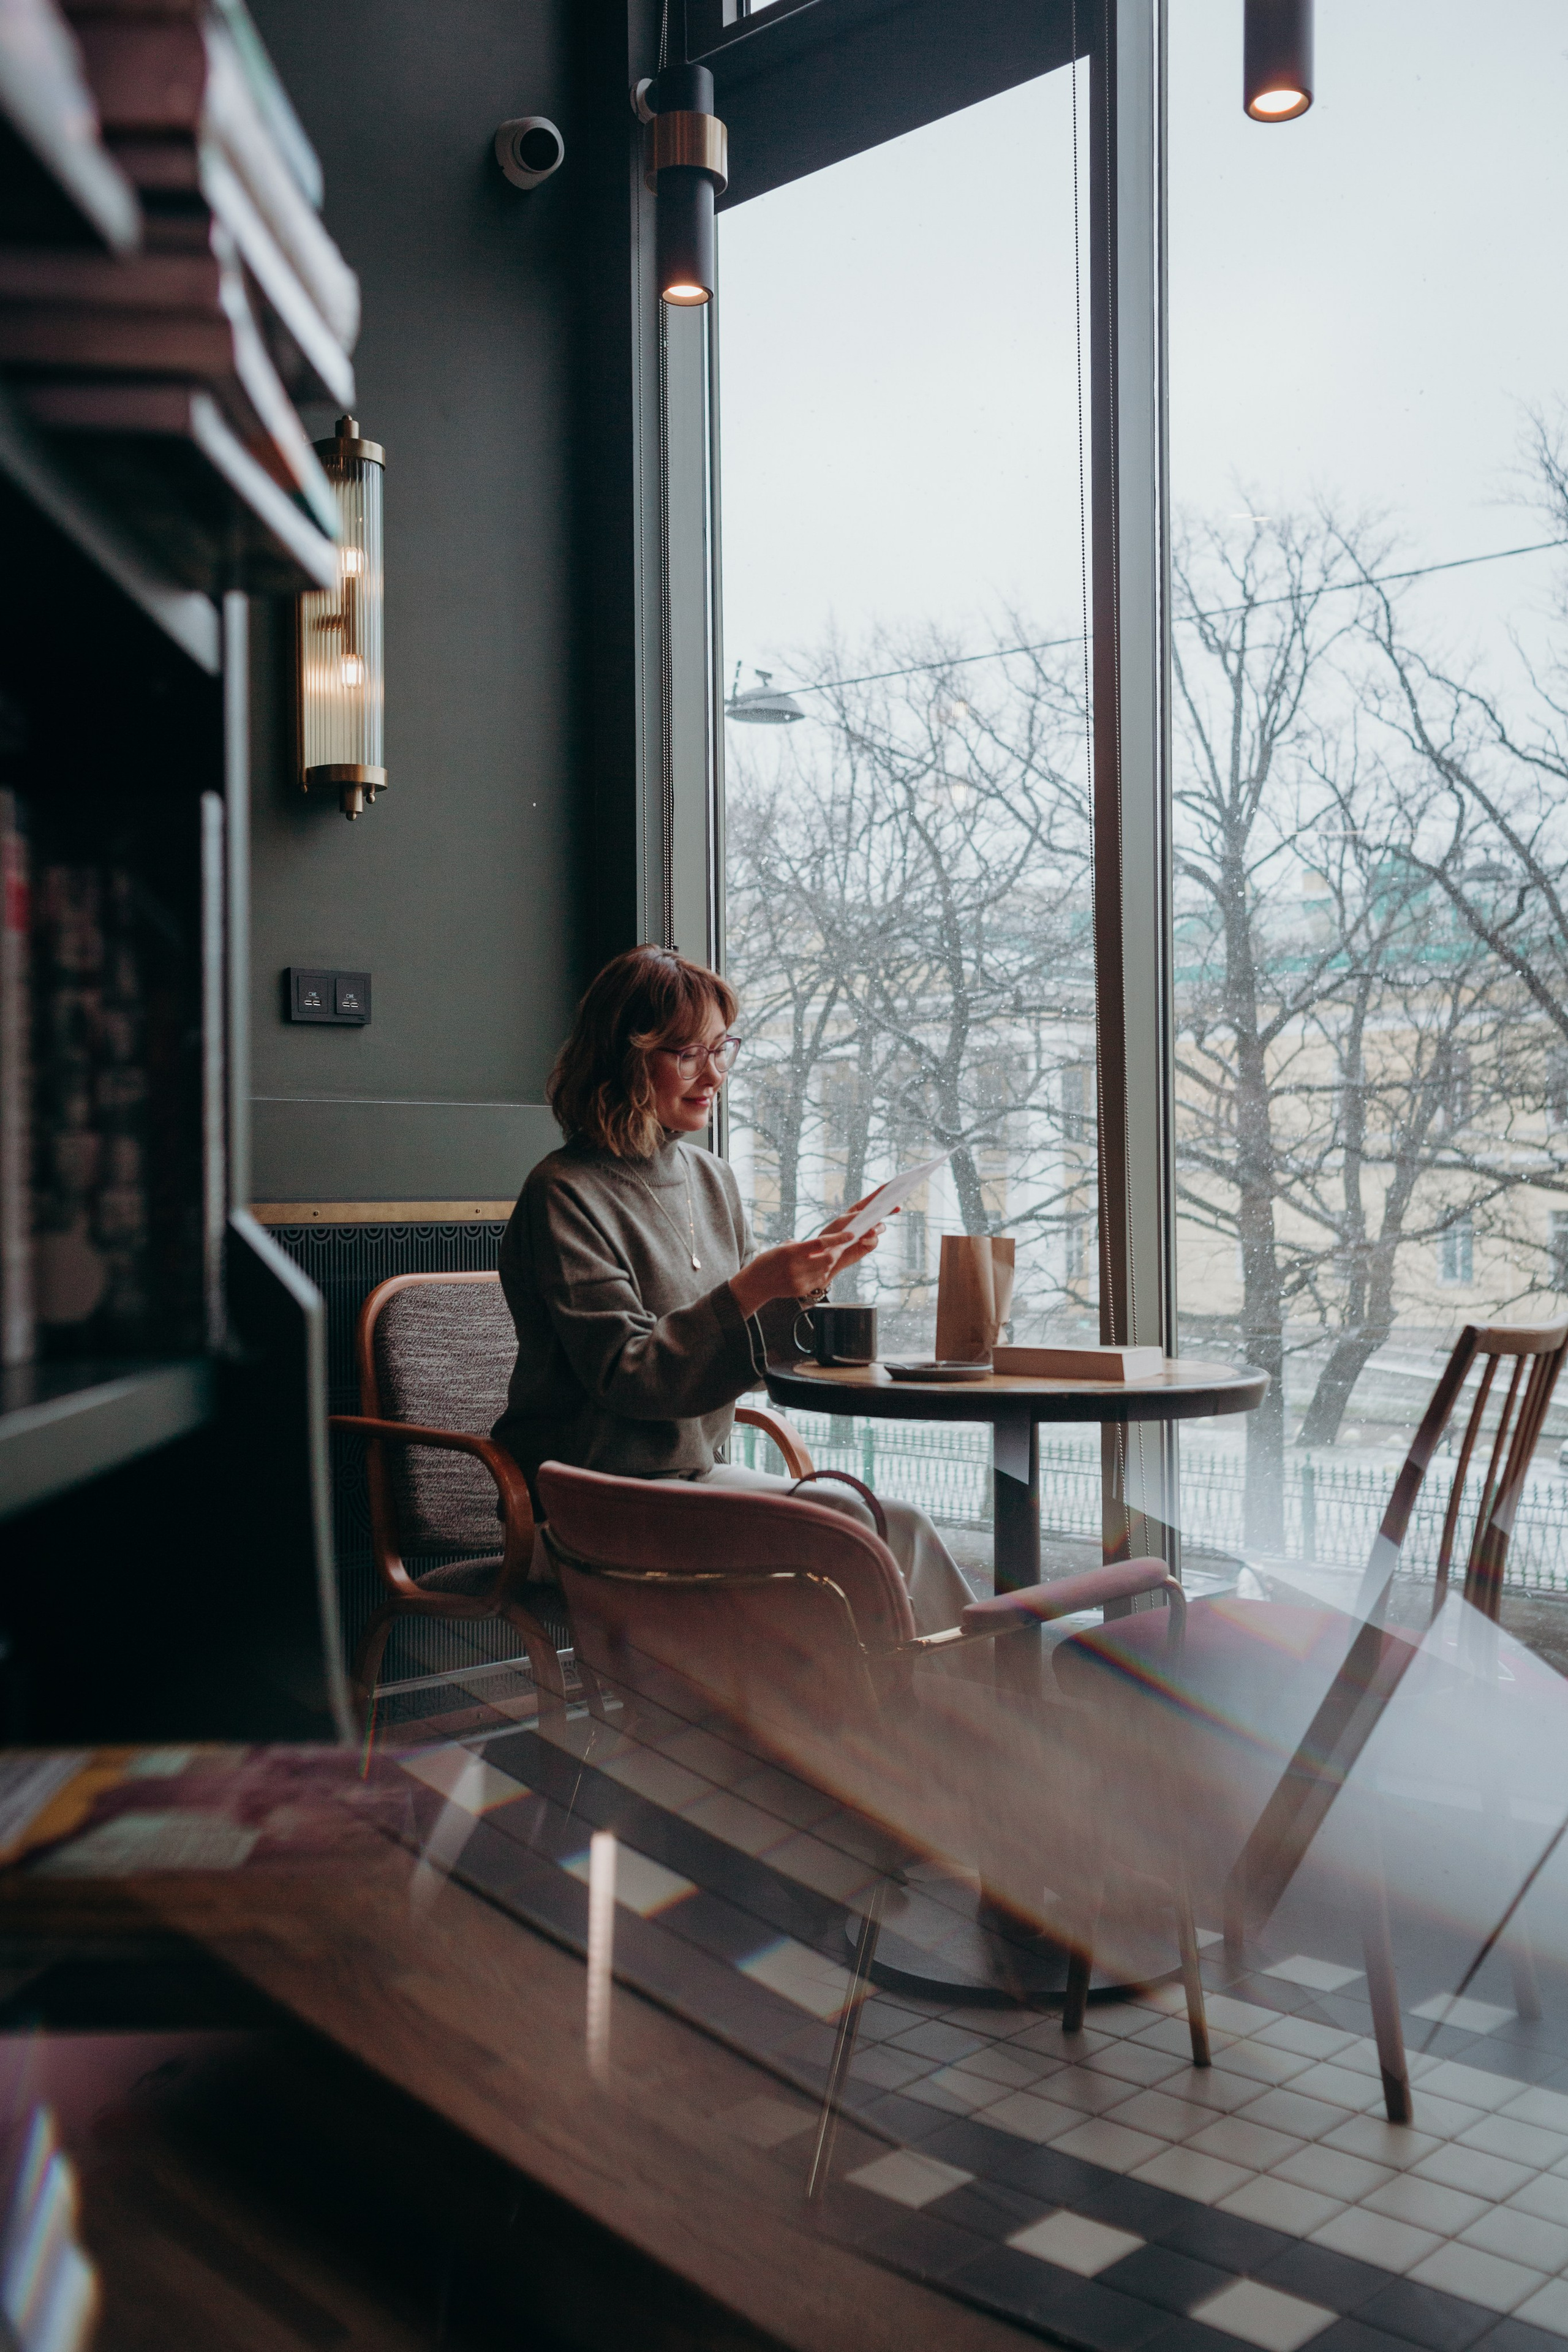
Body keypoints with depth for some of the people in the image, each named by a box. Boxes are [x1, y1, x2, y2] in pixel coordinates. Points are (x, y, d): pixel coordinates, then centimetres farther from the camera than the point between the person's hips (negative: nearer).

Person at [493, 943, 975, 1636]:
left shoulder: (711, 1176, 11)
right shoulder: (564, 1195, -13)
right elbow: (626, 1376, -18)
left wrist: (806, 1277, -4)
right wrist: (747, 1291, -27)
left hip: (698, 1470, 7)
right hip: (601, 1499, -7)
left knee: (898, 1524, -15)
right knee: (852, 1521, -22)